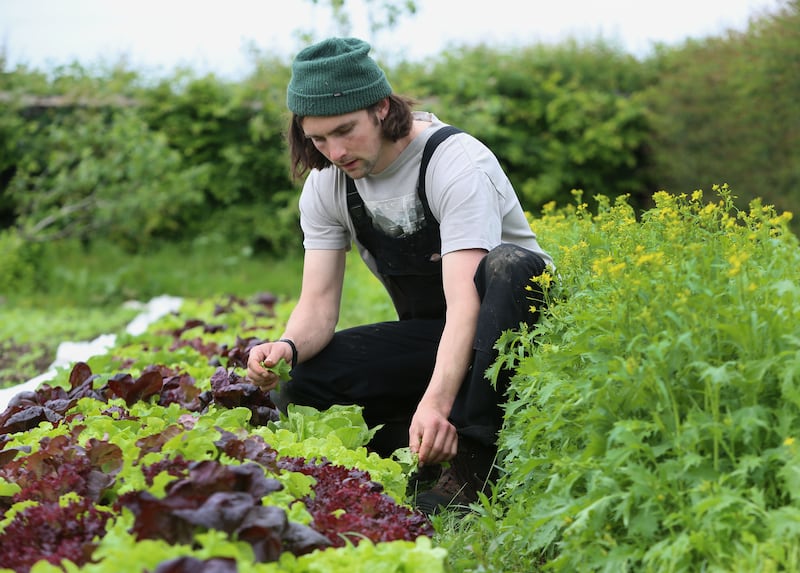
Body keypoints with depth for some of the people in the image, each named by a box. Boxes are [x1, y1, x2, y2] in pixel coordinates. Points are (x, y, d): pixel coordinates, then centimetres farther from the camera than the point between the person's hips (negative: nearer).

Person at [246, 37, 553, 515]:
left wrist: (436, 403, -49)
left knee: (509, 264, -40)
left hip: (517, 319, -5)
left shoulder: (455, 162, -25)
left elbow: (465, 301, -35)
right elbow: (319, 303, -7)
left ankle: (474, 461, -36)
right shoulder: (326, 186, -5)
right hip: (429, 336, 5)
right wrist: (289, 346, -32)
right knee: (302, 386, -18)